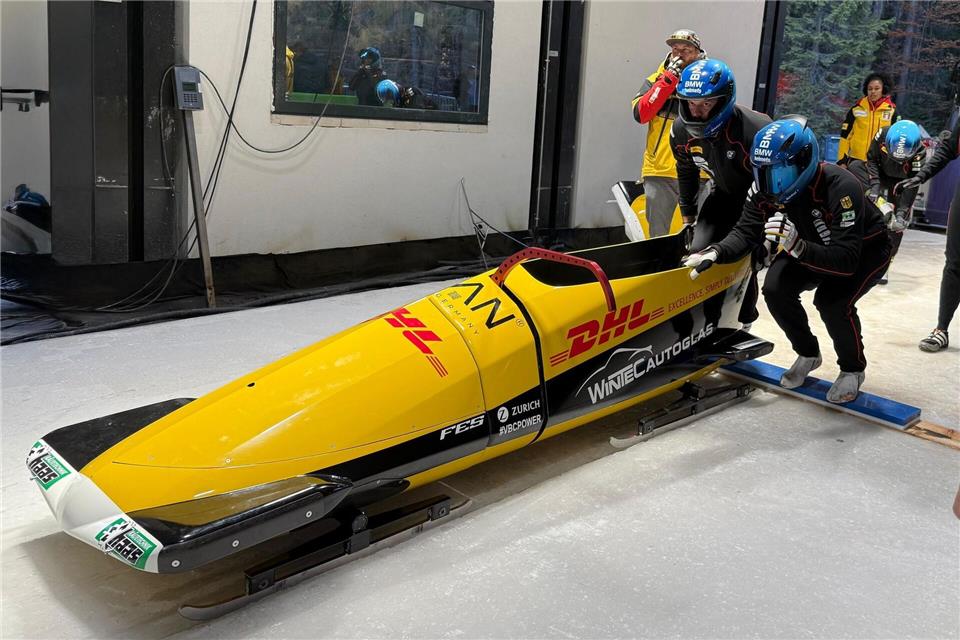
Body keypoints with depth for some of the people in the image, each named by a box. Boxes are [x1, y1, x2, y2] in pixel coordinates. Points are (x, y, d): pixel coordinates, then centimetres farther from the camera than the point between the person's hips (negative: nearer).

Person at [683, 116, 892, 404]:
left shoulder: (840, 187, -38)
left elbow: (846, 260, -43)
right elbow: (745, 232, -18)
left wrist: (796, 246, -58)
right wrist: (715, 253, -39)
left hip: (865, 249, -5)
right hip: (811, 246, 5)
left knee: (832, 301, -30)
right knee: (775, 288, -19)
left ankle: (853, 369, 1)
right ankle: (808, 354, 8)